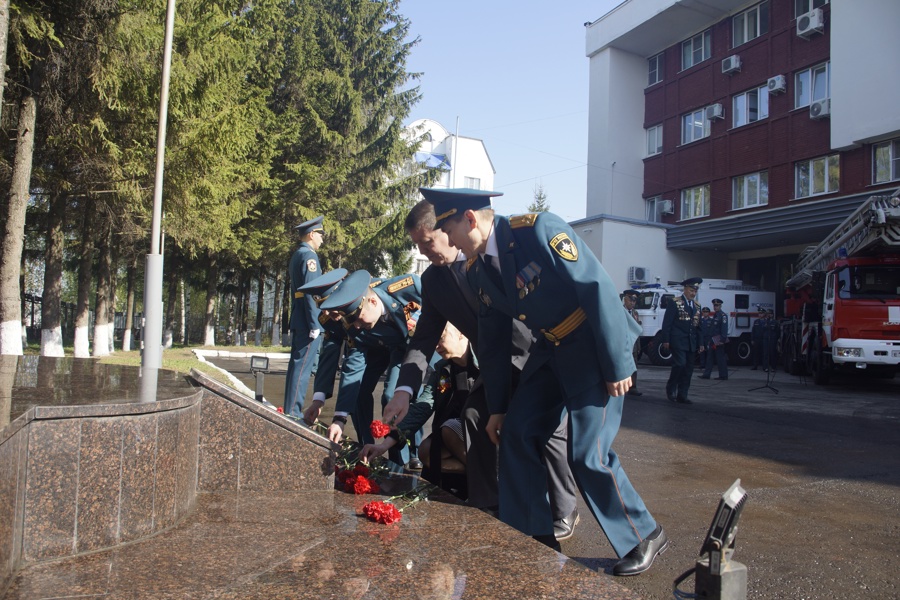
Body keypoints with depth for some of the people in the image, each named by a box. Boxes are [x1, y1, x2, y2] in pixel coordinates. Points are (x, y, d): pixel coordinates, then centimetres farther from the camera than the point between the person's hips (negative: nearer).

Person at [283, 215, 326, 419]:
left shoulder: (297, 255, 19)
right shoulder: (309, 255, -11)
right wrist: (315, 325, -19)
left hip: (298, 321, 10)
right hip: (307, 321, -10)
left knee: (297, 365, 12)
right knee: (303, 367, -8)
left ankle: (291, 410, 18)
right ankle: (293, 413, -5)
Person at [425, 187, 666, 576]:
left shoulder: (539, 229, -22)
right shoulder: (477, 269, 2)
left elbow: (599, 288, -23)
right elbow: (493, 341, 8)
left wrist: (618, 366, -20)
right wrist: (497, 408, 11)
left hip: (595, 347, -7)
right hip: (550, 350, 8)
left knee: (586, 455, -8)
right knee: (515, 434, 3)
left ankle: (645, 537, 15)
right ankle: (530, 536, 19)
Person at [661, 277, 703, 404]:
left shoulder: (696, 306, 16)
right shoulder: (674, 303, -2)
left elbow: (698, 326, 17)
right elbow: (667, 323, -5)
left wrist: (700, 343, 11)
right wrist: (666, 340, -12)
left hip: (691, 343, 6)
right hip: (678, 341, -6)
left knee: (688, 369, 4)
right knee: (680, 364, -15)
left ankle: (682, 395, 10)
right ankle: (671, 388, 5)